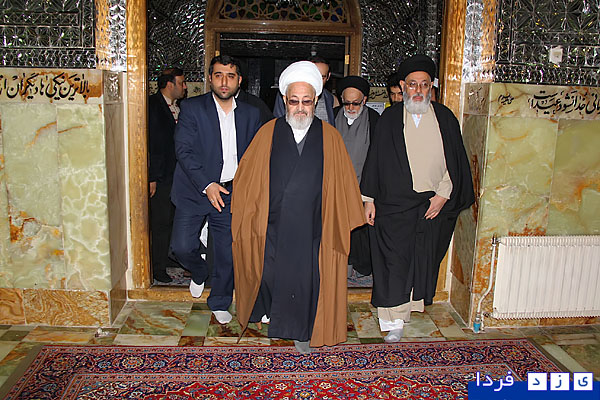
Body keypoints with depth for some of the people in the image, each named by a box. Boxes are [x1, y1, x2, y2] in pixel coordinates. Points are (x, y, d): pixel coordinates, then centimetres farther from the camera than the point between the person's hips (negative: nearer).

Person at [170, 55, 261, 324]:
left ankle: (220, 302, 29)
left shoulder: (251, 114, 6)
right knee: (182, 246, -8)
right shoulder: (192, 108, -4)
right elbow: (184, 150, -11)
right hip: (195, 191, -2)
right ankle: (199, 273, 28)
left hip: (231, 194, 2)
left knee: (228, 253, 6)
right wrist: (206, 185, -21)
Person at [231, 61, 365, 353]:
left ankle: (302, 330, 29)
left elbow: (343, 181, 5)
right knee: (271, 272, 9)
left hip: (311, 226, 0)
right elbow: (247, 174, 6)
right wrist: (245, 215, 4)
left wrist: (342, 221, 3)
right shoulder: (268, 133, 2)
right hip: (273, 223, 0)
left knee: (306, 277, 8)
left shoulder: (330, 137, 2)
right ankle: (269, 308, 41)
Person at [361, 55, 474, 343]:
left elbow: (456, 162, 7)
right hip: (395, 203, -2)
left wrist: (444, 195, -3)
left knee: (424, 258, 12)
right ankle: (395, 321, 3)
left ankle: (414, 302, 35)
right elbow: (375, 160, 3)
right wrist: (369, 199, 0)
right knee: (395, 260, -4)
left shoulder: (445, 118, 5)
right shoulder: (390, 119, 3)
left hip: (434, 203, 2)